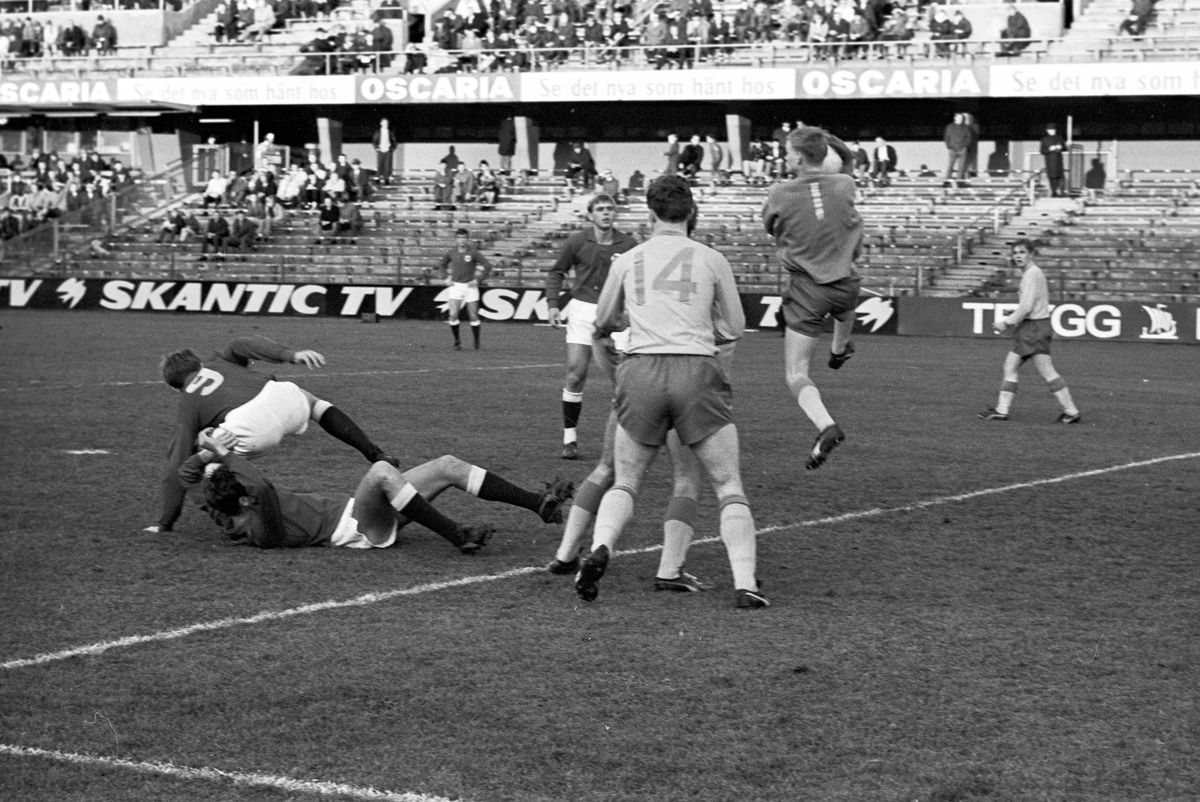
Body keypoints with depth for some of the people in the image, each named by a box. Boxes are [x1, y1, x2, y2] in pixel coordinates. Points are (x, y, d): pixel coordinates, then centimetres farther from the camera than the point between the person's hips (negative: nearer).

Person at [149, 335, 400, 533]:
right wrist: (291, 355, 2)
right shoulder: (218, 363, 34)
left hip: (252, 431, -4)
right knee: (314, 402, 38)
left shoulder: (188, 406, 24)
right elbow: (245, 344, 12)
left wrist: (166, 522, 21)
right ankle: (376, 456, 27)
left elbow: (177, 466, 18)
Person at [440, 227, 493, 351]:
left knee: (473, 317, 2)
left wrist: (478, 280, -11)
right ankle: (457, 341, 5)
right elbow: (443, 264, 21)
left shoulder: (473, 253, -9)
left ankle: (476, 343, 17)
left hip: (470, 286, -2)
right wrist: (445, 278, 8)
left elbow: (488, 266, -7)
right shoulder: (451, 253, 1)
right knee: (453, 315, -10)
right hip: (455, 286, 2)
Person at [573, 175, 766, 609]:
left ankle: (599, 549, -12)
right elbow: (734, 329, 15)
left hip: (641, 370, 2)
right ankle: (746, 584, -7)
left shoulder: (626, 261, 11)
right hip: (697, 369, -1)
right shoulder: (712, 260, 7)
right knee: (729, 487, 6)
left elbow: (602, 324, 24)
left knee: (624, 482, 15)